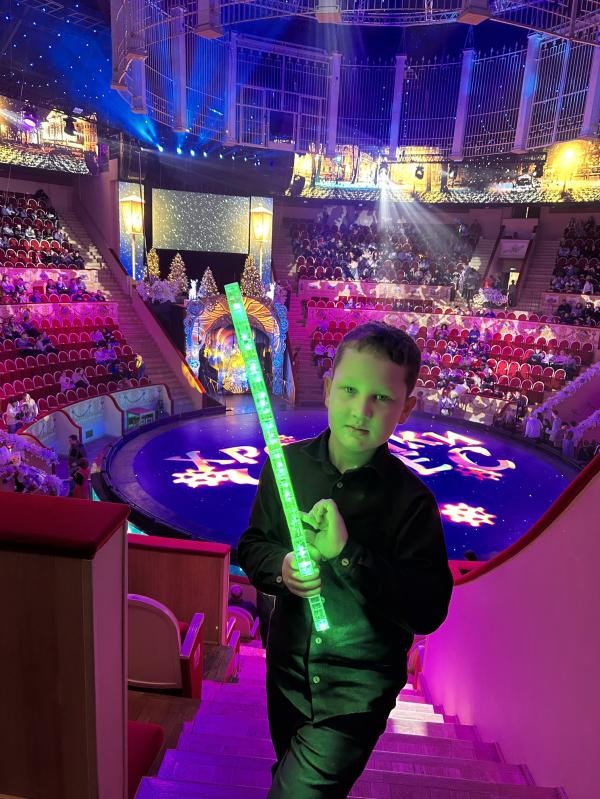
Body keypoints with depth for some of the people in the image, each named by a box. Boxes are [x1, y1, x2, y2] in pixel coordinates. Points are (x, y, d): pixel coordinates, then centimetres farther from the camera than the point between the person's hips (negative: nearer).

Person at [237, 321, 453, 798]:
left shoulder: (411, 499, -19)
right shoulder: (288, 464, -11)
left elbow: (429, 610, -22)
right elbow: (252, 545, 1)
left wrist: (347, 554, -32)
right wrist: (279, 567, -21)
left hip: (359, 688, -4)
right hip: (287, 669, 4)